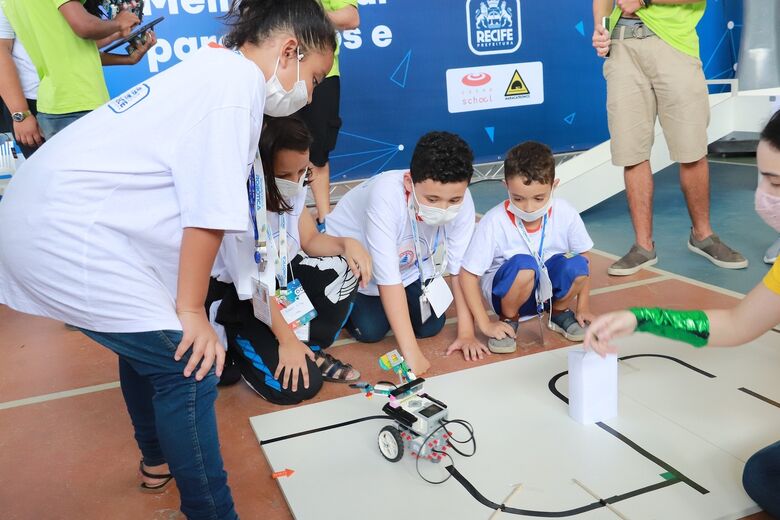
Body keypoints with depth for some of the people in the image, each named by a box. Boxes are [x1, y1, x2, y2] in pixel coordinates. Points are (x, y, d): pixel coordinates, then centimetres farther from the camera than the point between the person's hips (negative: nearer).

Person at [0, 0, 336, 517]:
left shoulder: (213, 69, 16)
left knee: (150, 340, 24)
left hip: (47, 217, 11)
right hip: (69, 235, -11)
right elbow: (209, 215, -19)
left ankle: (160, 459, 44)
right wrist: (191, 310, -10)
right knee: (188, 365, -6)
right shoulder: (238, 81, -14)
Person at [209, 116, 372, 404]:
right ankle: (235, 340, 9)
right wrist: (287, 340, -21)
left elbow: (310, 240, 3)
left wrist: (346, 243, -19)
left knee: (343, 270, -17)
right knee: (300, 386, -15)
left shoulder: (290, 192, -9)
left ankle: (310, 349, -1)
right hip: (234, 295, -7)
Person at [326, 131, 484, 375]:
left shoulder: (461, 201, -29)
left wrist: (466, 332, -18)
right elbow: (387, 278, -40)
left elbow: (460, 266, -19)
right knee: (370, 331, -13)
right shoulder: (386, 196, -42)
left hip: (408, 261, 4)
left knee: (431, 326, -5)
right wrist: (410, 353, -39)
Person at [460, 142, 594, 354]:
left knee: (576, 265, -28)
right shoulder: (494, 222, -24)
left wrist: (582, 307, 0)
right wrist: (485, 325, -19)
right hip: (507, 293, -3)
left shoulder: (565, 214, -17)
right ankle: (509, 319, -5)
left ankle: (560, 312, 5)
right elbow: (468, 274, -18)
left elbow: (584, 258, -1)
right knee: (524, 265, -35)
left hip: (550, 285, 3)